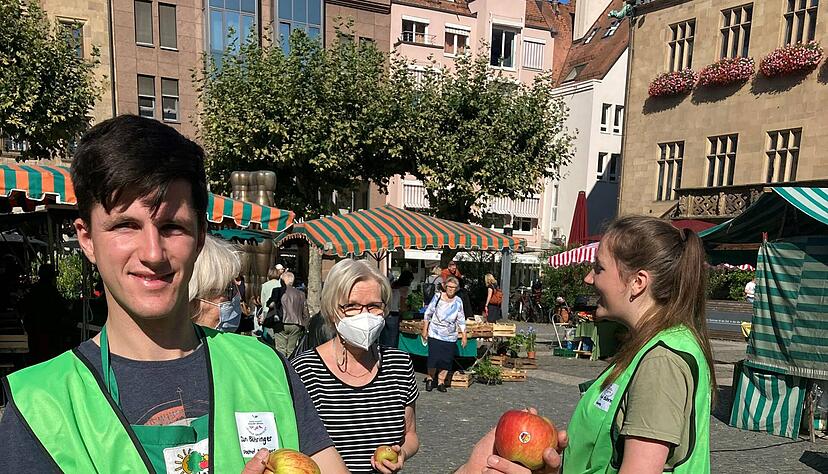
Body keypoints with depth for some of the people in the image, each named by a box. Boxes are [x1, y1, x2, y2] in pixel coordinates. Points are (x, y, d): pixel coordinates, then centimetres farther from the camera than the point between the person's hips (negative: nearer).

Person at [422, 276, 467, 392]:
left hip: (450, 337, 3)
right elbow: (428, 314, 2)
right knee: (434, 358, -6)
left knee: (446, 360, 2)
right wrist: (425, 330, 1)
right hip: (435, 334, -2)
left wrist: (464, 335, 7)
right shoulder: (437, 297, -3)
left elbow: (461, 320, 11)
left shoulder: (458, 301, 5)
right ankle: (430, 378, 17)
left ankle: (441, 381, 17)